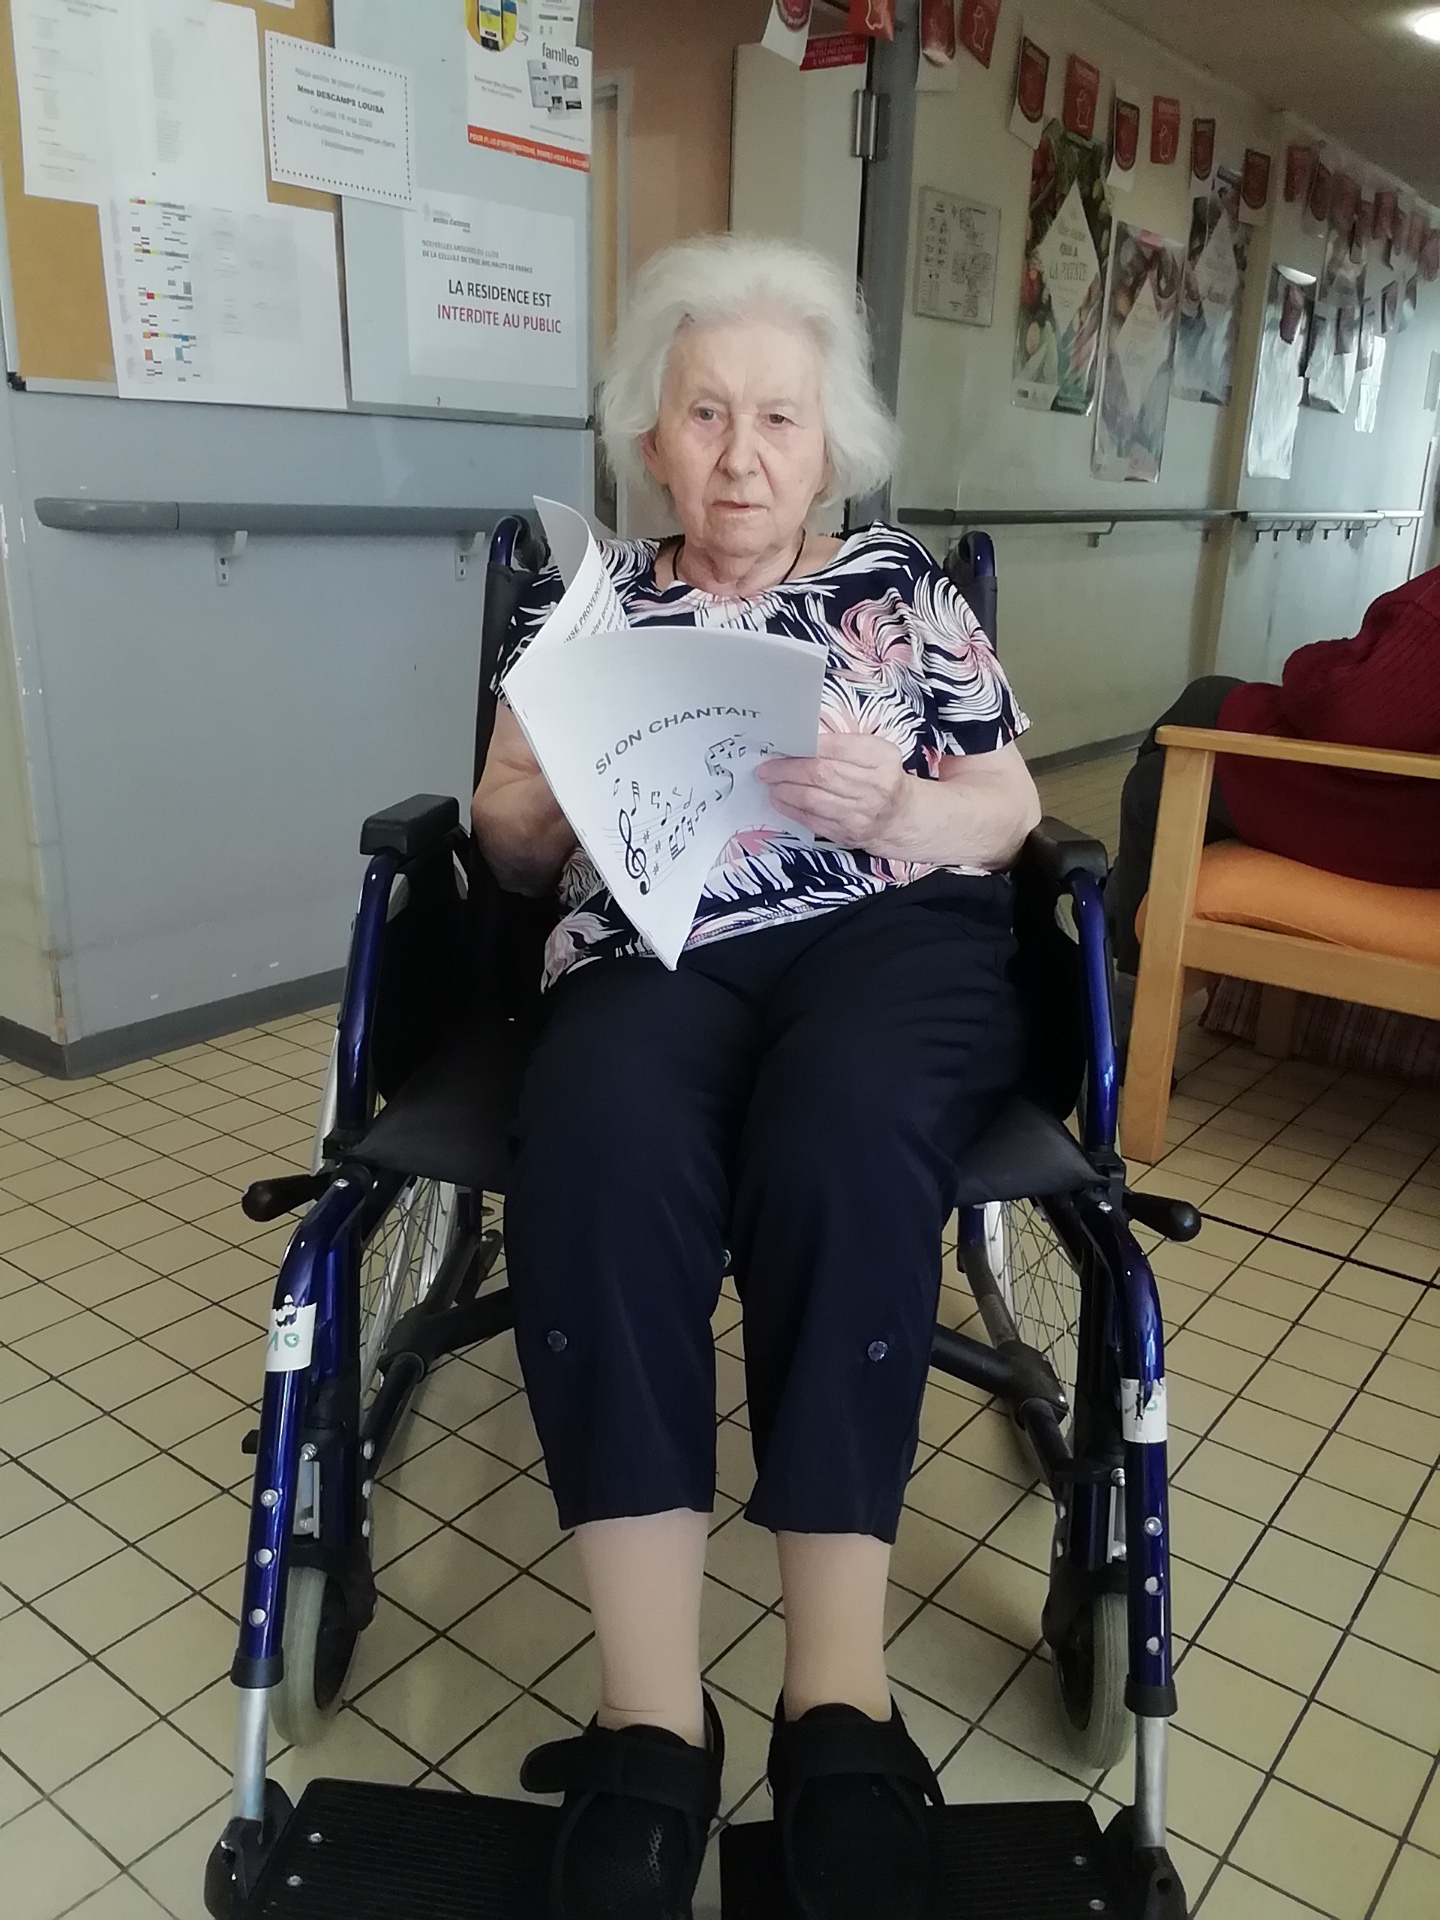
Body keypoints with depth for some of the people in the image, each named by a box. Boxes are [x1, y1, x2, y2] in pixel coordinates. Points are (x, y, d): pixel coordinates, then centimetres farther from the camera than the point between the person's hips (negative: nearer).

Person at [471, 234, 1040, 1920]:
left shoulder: (900, 586, 17)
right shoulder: (590, 598, 19)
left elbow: (1011, 811, 12)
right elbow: (510, 840, 13)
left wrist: (887, 802, -10)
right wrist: (566, 796, -11)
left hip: (893, 932, 0)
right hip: (652, 950, 1)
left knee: (839, 1131, -36)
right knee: (600, 1149, -34)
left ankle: (839, 1709, -28)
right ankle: (650, 1729, -31)